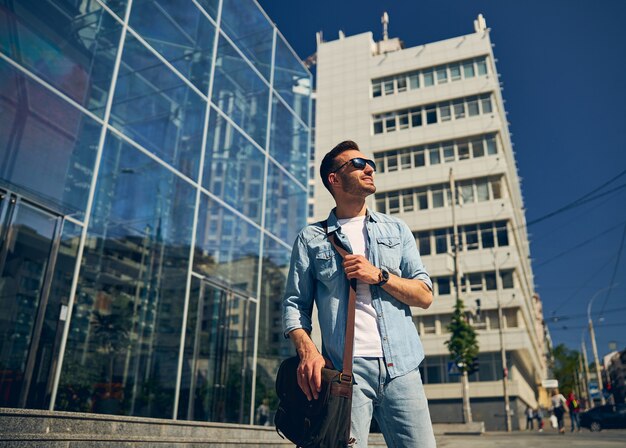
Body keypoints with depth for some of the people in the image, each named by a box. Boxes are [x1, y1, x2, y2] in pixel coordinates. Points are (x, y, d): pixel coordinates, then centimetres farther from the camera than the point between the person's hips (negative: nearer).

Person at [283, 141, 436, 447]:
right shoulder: (311, 239, 10)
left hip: (401, 368, 3)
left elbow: (424, 295, 10)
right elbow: (294, 304, 5)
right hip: (346, 370, -2)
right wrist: (307, 350, -13)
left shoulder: (396, 230, 16)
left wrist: (379, 275, -6)